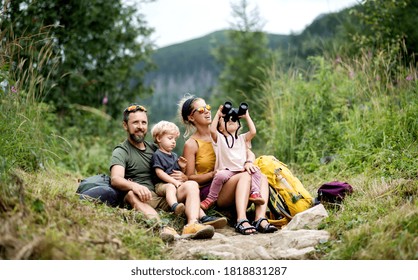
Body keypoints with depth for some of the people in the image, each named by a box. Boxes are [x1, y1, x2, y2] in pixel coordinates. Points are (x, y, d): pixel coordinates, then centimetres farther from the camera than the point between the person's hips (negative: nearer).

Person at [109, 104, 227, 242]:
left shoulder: (154, 149, 26)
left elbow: (170, 174, 27)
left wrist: (183, 178, 1)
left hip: (164, 198, 5)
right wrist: (134, 186, -36)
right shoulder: (121, 152, 7)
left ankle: (192, 225, -43)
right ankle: (161, 228, -61)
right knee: (132, 194, -36)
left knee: (191, 185, -15)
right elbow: (115, 179, -13)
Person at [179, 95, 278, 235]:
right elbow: (190, 178, -2)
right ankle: (241, 221, -47)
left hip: (228, 184, 6)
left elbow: (248, 152, 10)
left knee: (262, 177, -19)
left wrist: (248, 162, -14)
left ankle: (261, 219, -39)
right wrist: (214, 174, -17)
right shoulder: (191, 144, -1)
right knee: (245, 176, -29)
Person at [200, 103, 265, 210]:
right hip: (227, 170, -3)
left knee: (256, 171, -21)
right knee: (220, 175, -34)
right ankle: (210, 199, -22)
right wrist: (218, 114, 3)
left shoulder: (242, 138, 23)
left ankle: (254, 193, -26)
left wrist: (247, 116, 14)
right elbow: (212, 130, -8)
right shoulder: (219, 138, 13)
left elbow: (253, 132, 5)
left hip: (243, 170, 3)